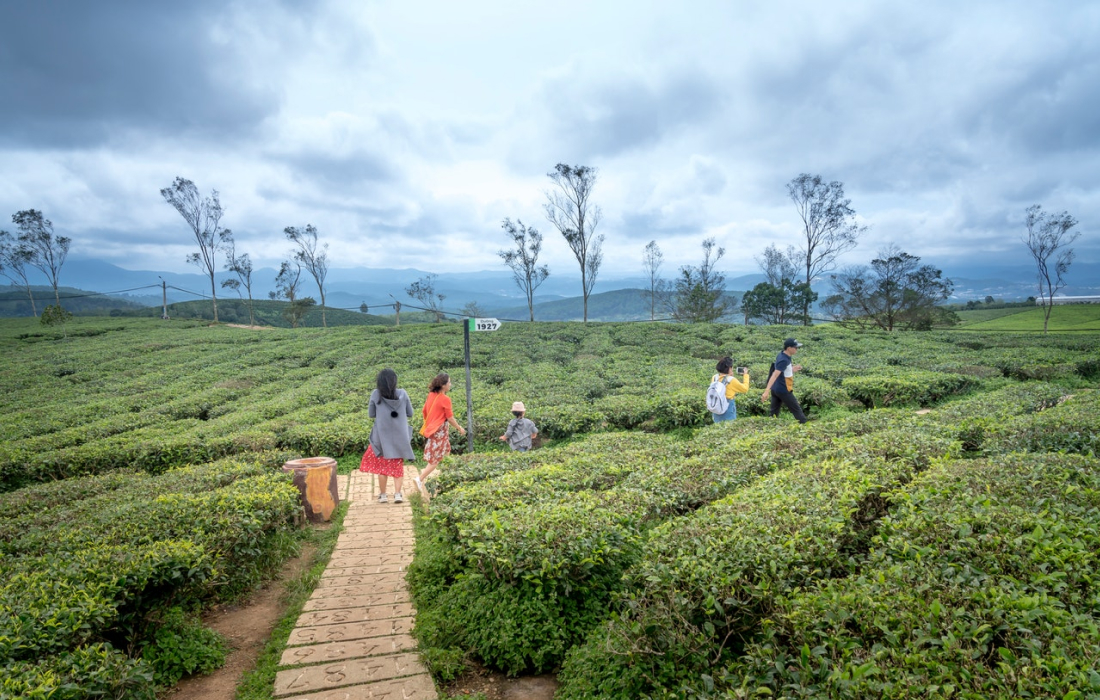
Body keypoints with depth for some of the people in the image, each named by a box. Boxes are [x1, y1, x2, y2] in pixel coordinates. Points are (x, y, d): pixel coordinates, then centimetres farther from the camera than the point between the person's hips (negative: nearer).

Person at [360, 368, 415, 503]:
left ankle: (382, 495, 16)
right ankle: (397, 494, 3)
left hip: (382, 436, -1)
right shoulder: (402, 394, -7)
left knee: (382, 466, 13)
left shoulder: (376, 394, -9)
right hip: (399, 436, 1)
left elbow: (371, 414, 1)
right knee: (398, 466, 13)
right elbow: (410, 413, 1)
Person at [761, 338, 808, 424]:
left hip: (775, 389, 9)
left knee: (774, 412, 9)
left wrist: (792, 370, 15)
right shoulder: (784, 360, -21)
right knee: (797, 410, 6)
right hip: (783, 391, -9)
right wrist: (766, 391, -37)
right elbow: (774, 375, -30)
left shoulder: (780, 356, 6)